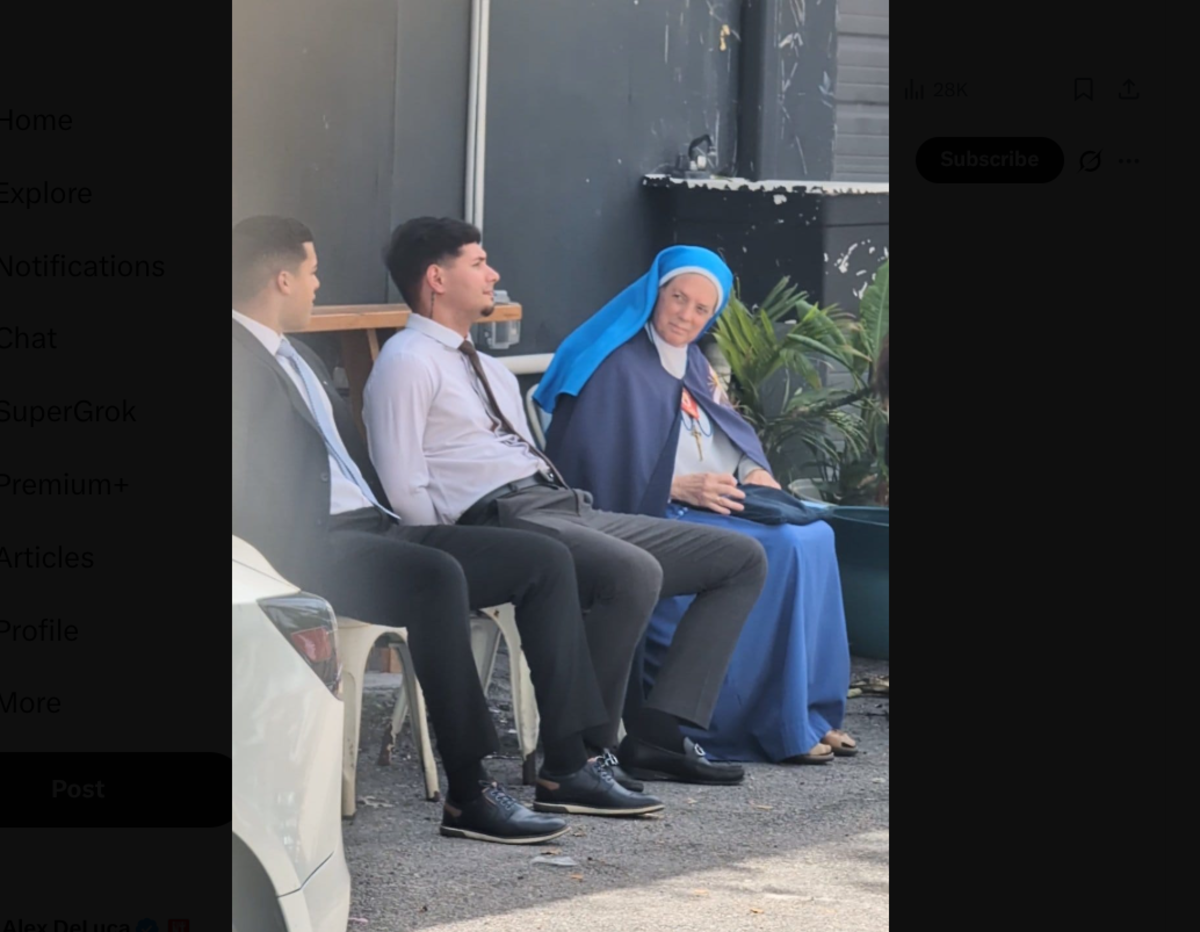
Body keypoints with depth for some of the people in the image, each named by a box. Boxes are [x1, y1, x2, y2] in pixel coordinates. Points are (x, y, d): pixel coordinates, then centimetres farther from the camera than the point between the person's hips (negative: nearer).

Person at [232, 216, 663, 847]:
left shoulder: (299, 360, 24)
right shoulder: (242, 360, -8)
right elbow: (247, 489, -17)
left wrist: (398, 522, 12)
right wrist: (300, 567, -22)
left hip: (375, 527, 10)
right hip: (315, 547, -10)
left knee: (546, 561, 0)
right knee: (437, 576, -37)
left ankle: (568, 766, -4)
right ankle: (469, 795, -33)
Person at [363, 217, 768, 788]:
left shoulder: (493, 373, 29)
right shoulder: (408, 363, 0)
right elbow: (403, 491, -10)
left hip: (568, 508, 10)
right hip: (503, 523, -10)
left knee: (743, 559, 0)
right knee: (634, 572, -37)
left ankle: (656, 733, -12)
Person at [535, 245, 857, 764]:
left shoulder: (693, 364, 20)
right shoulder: (616, 366, -7)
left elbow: (733, 431, 19)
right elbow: (601, 466, -14)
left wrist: (751, 470, -4)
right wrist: (679, 487, -21)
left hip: (719, 503, 8)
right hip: (654, 517, -8)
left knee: (815, 537, -17)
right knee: (782, 551, -26)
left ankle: (813, 710, -14)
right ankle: (780, 727, -18)